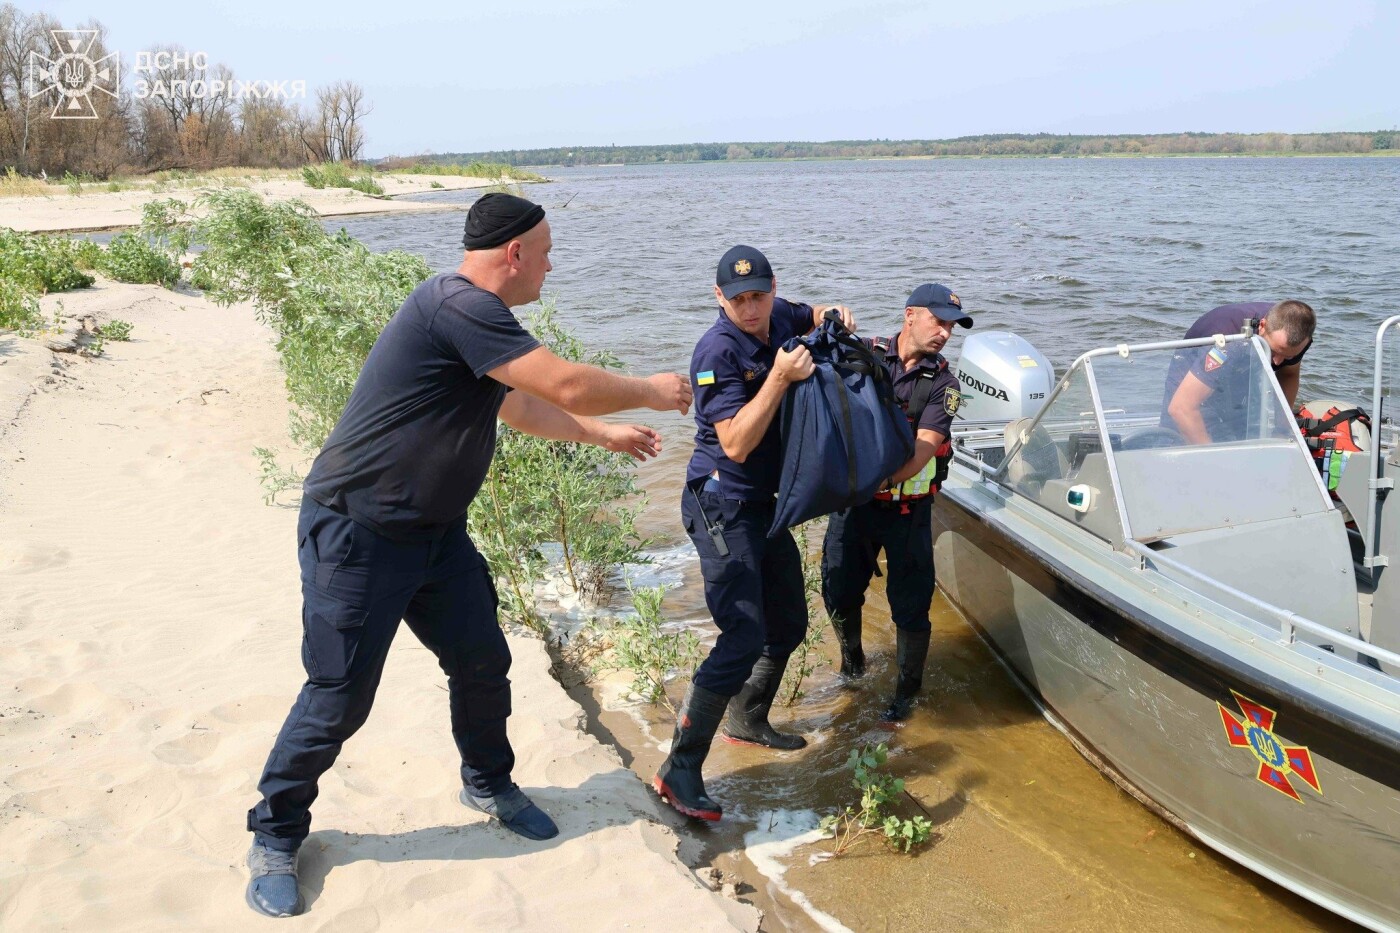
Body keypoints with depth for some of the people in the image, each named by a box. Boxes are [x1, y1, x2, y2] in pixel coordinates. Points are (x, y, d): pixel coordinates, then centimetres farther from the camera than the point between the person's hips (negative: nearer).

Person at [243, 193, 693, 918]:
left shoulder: (475, 315, 10)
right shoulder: (460, 307, -24)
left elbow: (517, 404, 26)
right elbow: (568, 384, -25)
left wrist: (601, 434, 30)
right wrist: (651, 392, -8)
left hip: (435, 531, 10)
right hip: (357, 534, -9)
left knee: (483, 664, 14)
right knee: (339, 697, 0)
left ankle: (488, 783, 38)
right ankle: (275, 837, 22)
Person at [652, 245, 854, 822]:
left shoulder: (779, 318, 2)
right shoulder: (718, 352, -21)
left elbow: (816, 315, 27)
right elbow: (737, 445, -26)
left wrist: (837, 316, 5)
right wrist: (780, 378, -29)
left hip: (763, 503, 9)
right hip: (722, 505, -9)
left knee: (788, 623, 19)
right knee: (744, 638, -18)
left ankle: (748, 721, 39)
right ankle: (679, 770, -11)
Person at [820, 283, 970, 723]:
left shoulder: (943, 384, -6)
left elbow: (922, 451, -17)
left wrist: (881, 478, -32)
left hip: (908, 507, -1)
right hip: (853, 499, 1)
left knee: (910, 604, 1)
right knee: (839, 590, 9)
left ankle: (907, 689, 23)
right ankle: (852, 657, 39)